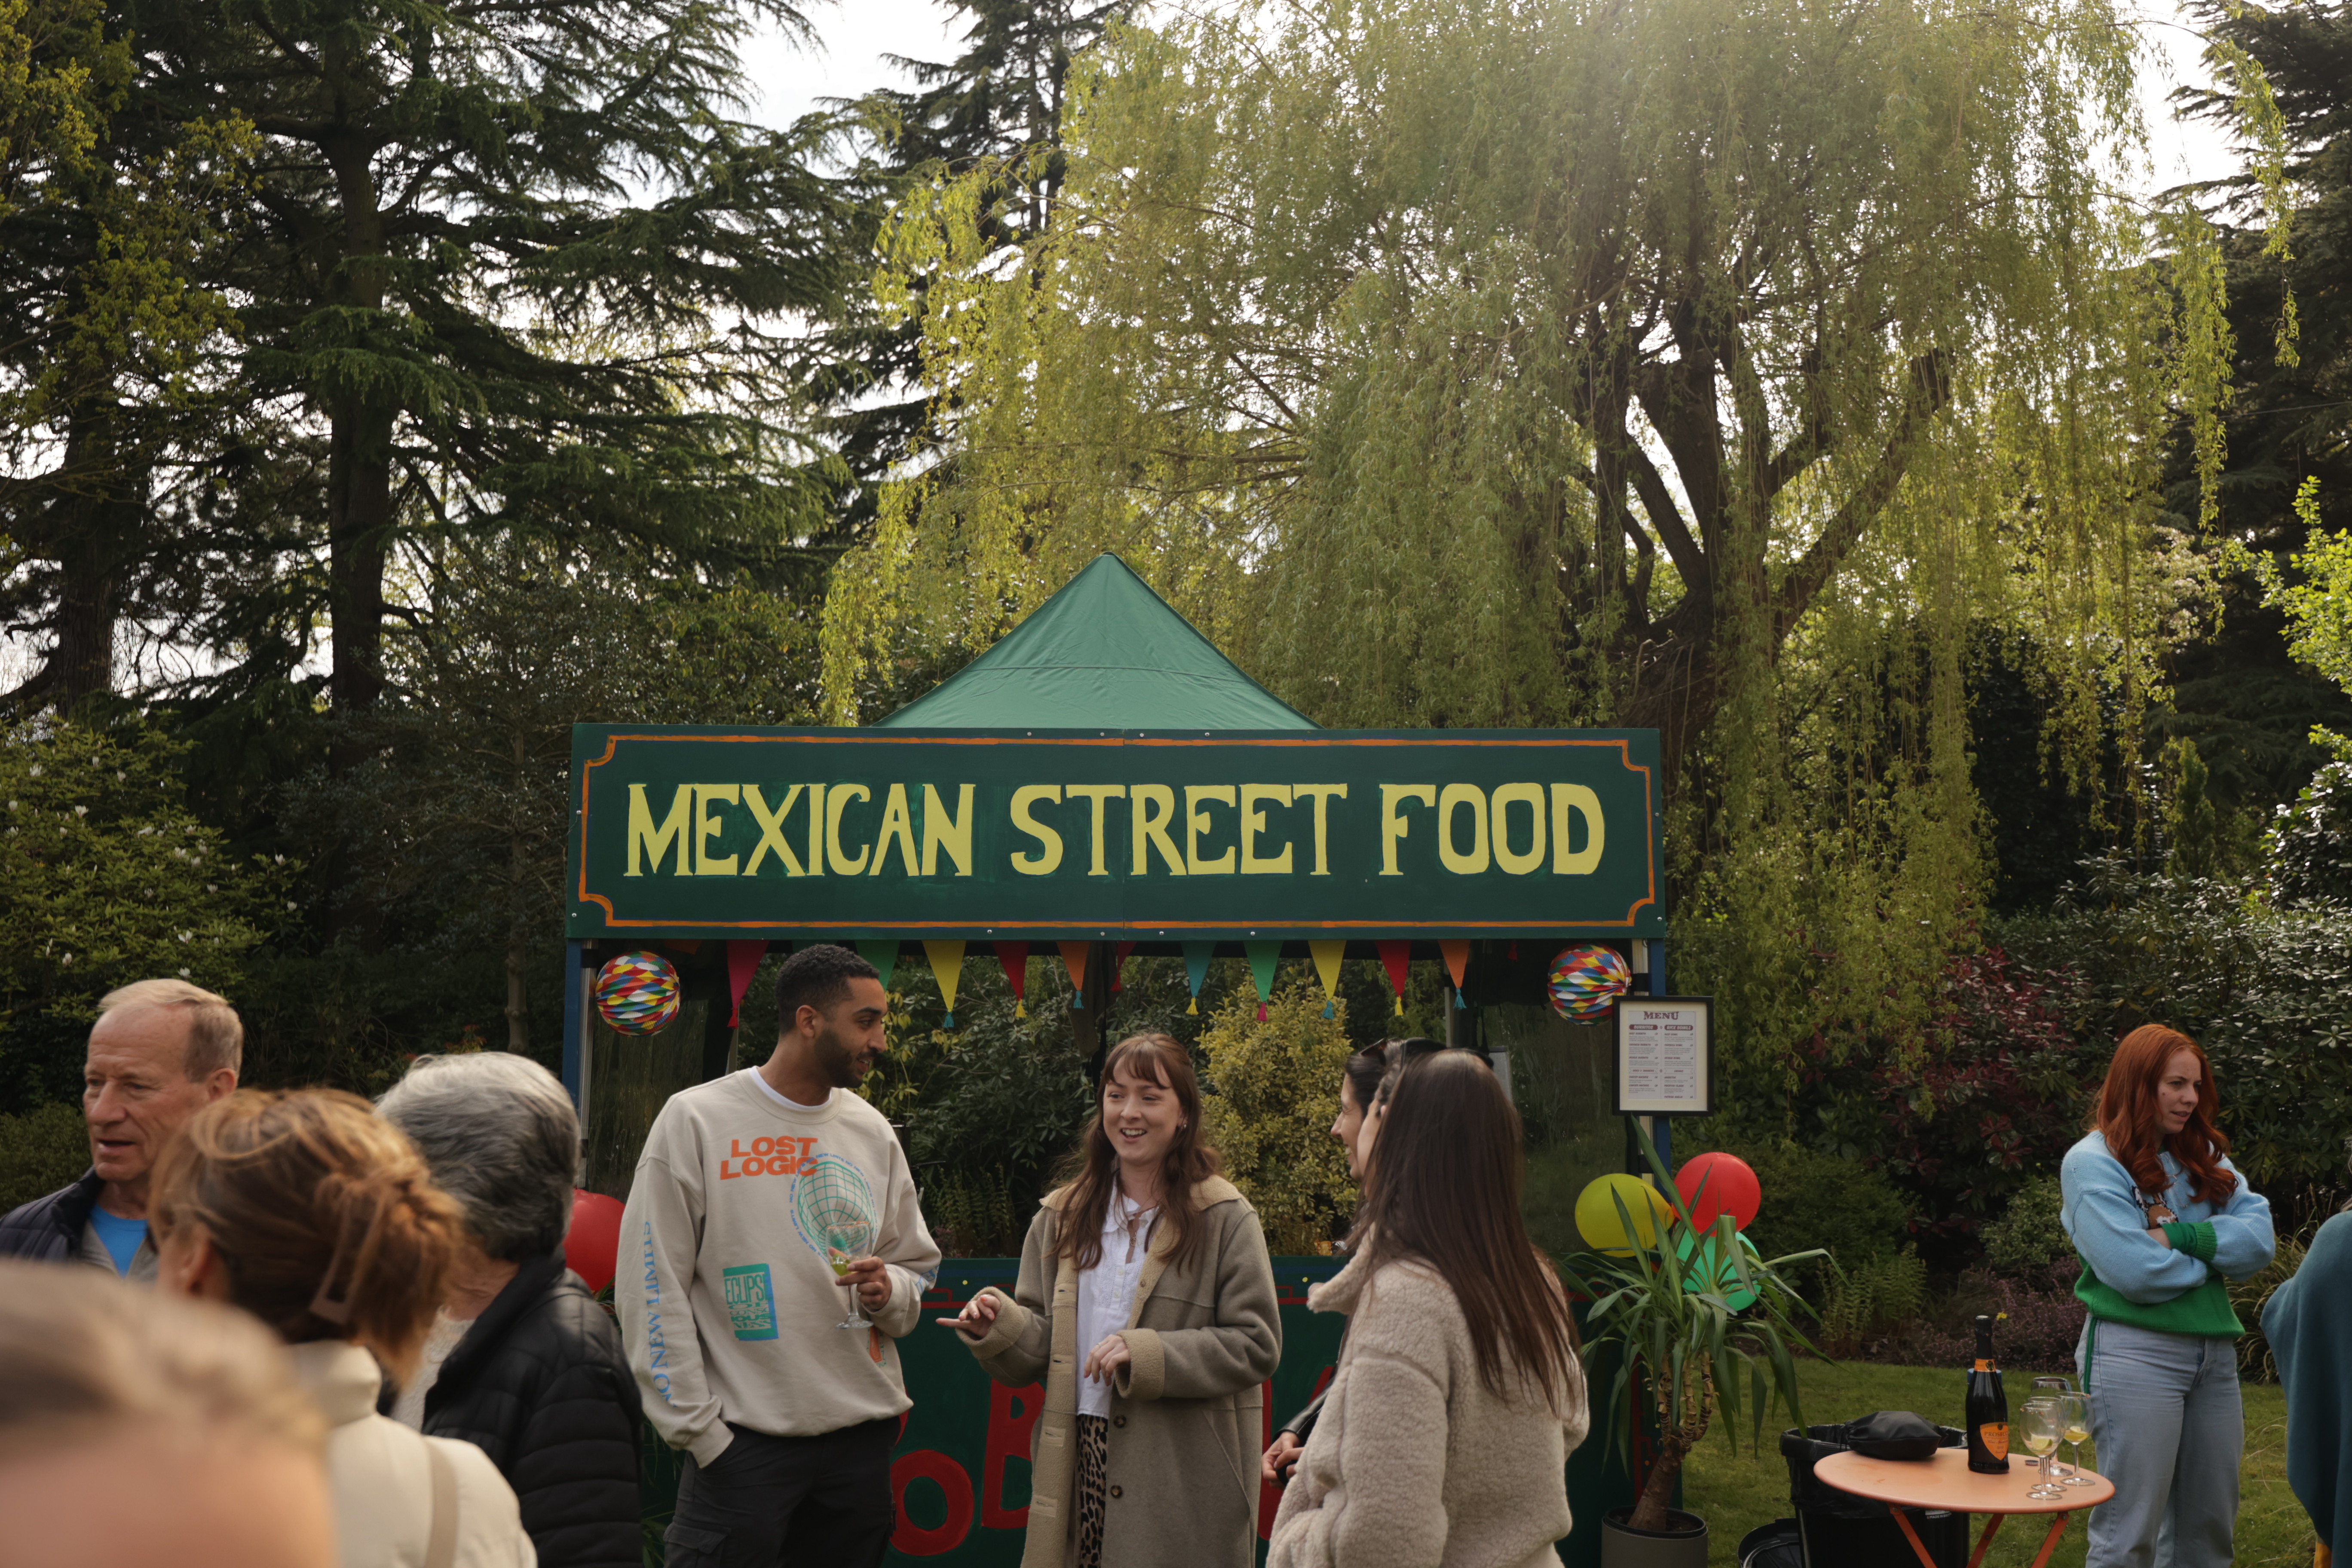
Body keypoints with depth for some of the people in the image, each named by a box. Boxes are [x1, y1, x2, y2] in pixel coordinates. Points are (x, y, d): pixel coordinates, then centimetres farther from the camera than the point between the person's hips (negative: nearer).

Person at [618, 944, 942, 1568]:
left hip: (865, 1431, 5)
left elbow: (917, 1267, 19)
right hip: (743, 1438, -4)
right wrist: (698, 1428, -10)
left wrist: (891, 1291, -5)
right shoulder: (696, 1119, -5)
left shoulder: (872, 1131, 9)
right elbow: (652, 1291, -7)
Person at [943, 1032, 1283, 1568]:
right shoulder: (1062, 1216, 11)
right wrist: (1004, 1327, -12)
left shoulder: (1226, 1219, -3)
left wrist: (1146, 1354, -17)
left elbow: (1256, 1346, -8)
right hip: (1077, 1462, 3)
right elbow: (1043, 1350, 10)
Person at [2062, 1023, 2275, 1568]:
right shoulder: (2093, 1162, -8)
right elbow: (2135, 1271, -18)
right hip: (2136, 1354, -7)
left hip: (2214, 1353, 7)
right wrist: (2214, 1255, -3)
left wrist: (2180, 1237, -15)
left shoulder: (2205, 1157, 12)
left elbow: (2260, 1238, -1)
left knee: (2209, 1524, 13)